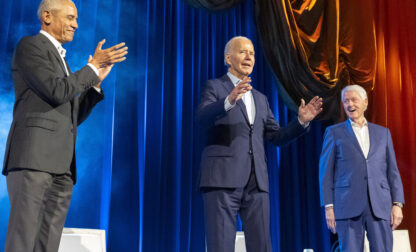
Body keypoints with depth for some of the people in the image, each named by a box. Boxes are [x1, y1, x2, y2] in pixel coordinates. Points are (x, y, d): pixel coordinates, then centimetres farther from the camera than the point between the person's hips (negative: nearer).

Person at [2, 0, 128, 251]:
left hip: (61, 164, 8)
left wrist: (96, 81, 15)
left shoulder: (60, 59, 28)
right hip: (34, 155, -8)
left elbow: (73, 116, 24)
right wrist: (93, 66, -1)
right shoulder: (30, 45, 3)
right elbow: (57, 91, -11)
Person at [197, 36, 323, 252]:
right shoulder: (214, 87, 6)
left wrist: (301, 121, 3)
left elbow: (277, 137, 19)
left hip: (256, 182, 5)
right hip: (223, 178, -5)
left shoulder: (261, 99, 24)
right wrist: (230, 101, -32)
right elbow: (203, 118, -14)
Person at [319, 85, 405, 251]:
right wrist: (328, 206, -4)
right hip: (348, 206, -2)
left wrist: (397, 204, 3)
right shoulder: (334, 132, 10)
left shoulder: (383, 132, 17)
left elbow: (392, 170, 13)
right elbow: (326, 171, 5)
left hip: (380, 206, 2)